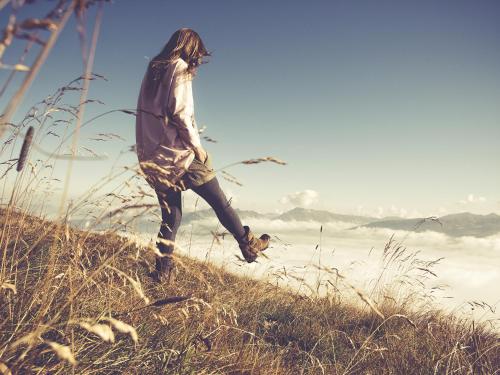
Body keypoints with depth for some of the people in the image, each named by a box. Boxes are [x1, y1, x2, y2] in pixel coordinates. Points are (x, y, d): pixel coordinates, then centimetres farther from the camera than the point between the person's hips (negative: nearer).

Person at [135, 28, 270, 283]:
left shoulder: (152, 71, 17)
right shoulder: (180, 69, -6)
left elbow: (147, 113, 15)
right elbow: (181, 112, -18)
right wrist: (197, 145, -10)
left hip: (150, 156, 7)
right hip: (178, 152, -7)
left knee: (171, 216, 14)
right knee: (220, 203, 6)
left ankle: (163, 270, 14)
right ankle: (249, 245, 19)